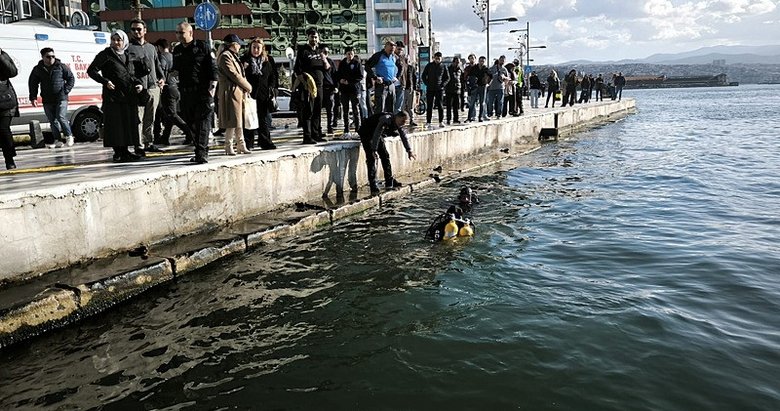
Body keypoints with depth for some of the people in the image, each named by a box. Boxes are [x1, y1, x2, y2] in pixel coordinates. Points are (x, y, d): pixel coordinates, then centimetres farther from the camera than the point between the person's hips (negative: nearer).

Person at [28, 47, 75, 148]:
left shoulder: (61, 67, 1)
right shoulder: (38, 69, 7)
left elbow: (71, 78, 8)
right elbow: (32, 84, 14)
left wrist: (66, 90, -4)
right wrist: (33, 98, 5)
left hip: (61, 98, -3)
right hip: (47, 100, 3)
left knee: (61, 117, -15)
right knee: (52, 120, 5)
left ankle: (69, 136, 1)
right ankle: (57, 141, 12)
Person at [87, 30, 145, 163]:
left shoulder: (127, 56, 17)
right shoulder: (106, 55, 0)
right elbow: (91, 70, -3)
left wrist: (139, 83, 6)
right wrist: (105, 81, -15)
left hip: (129, 97, 6)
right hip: (113, 96, -6)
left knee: (129, 124, 7)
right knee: (115, 125, -5)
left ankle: (124, 152, 16)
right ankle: (119, 152, 0)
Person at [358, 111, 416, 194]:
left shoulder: (398, 124, -6)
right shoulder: (386, 120, -34)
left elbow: (403, 136, 8)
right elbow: (376, 135, -39)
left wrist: (409, 151, 11)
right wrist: (374, 151, -45)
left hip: (378, 135, 9)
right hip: (366, 134, -9)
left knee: (385, 156, 6)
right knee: (372, 158, -16)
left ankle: (389, 182, 14)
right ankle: (373, 186, -19)